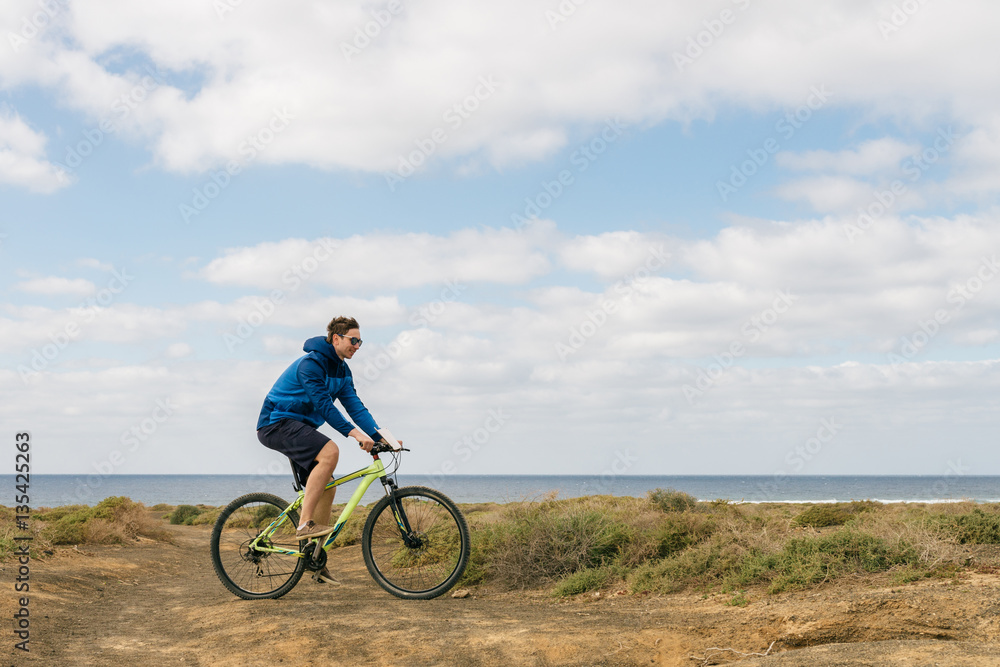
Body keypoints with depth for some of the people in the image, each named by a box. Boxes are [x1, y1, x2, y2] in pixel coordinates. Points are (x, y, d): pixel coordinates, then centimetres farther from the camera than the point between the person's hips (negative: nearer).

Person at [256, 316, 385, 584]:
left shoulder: (341, 370, 9)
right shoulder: (311, 363, -19)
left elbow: (354, 405, 3)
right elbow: (323, 404, -26)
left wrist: (380, 437, -9)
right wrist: (353, 432, -33)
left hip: (297, 427, 9)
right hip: (277, 423, -9)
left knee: (326, 486, 2)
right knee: (330, 451, -30)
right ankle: (305, 523, -27)